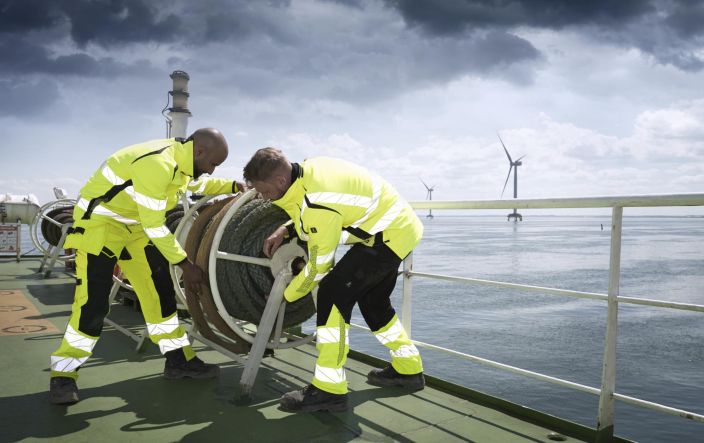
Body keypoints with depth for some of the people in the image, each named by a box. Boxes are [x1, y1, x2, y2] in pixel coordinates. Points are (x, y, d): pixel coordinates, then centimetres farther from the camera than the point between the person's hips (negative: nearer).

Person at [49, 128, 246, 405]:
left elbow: (200, 184, 20)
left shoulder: (184, 159, -3)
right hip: (99, 219, -9)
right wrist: (186, 264, -23)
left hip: (136, 224, 9)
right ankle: (63, 374, 3)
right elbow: (154, 225, -29)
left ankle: (179, 360, 12)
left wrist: (234, 186, 2)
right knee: (93, 302, -12)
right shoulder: (157, 163, -32)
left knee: (160, 290, 4)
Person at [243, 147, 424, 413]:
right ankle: (408, 369, 35)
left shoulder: (317, 206, -29)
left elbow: (319, 266, -18)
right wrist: (286, 229, 4)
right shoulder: (307, 169, -3)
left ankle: (329, 389, -11)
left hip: (389, 235, -10)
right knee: (372, 299, 21)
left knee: (333, 294, -16)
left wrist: (287, 295, -2)